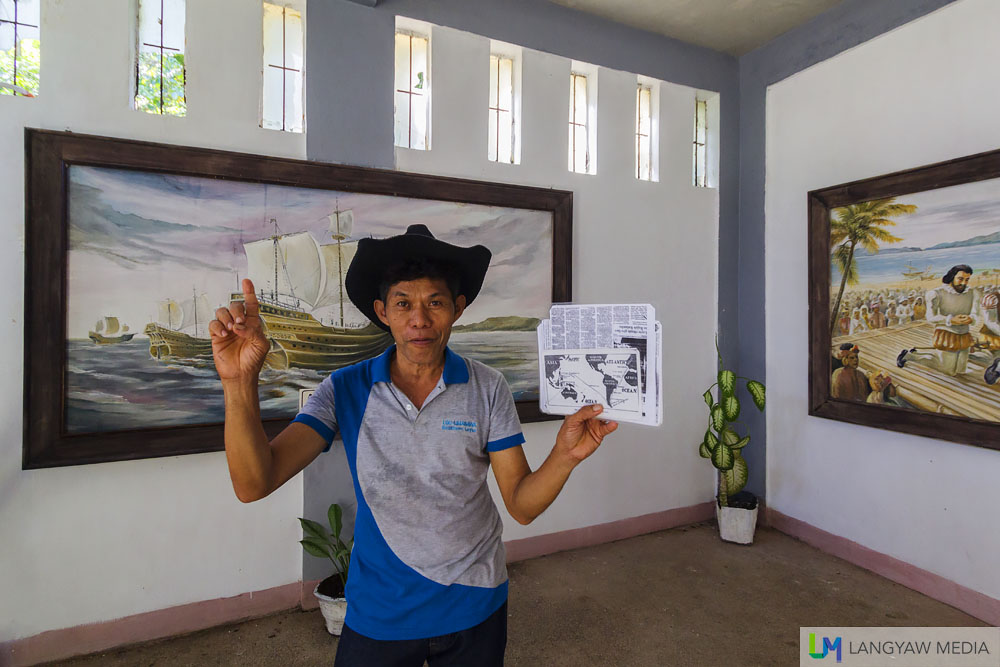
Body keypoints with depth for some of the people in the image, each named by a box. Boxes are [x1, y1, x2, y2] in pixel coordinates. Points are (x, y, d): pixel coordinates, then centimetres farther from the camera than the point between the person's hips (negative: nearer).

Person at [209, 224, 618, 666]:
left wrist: (564, 456, -31)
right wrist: (240, 380, -33)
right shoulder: (345, 390, -12)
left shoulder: (486, 389, -12)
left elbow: (522, 505, -11)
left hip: (474, 606, 1)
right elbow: (253, 484, -19)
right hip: (378, 609, 0)